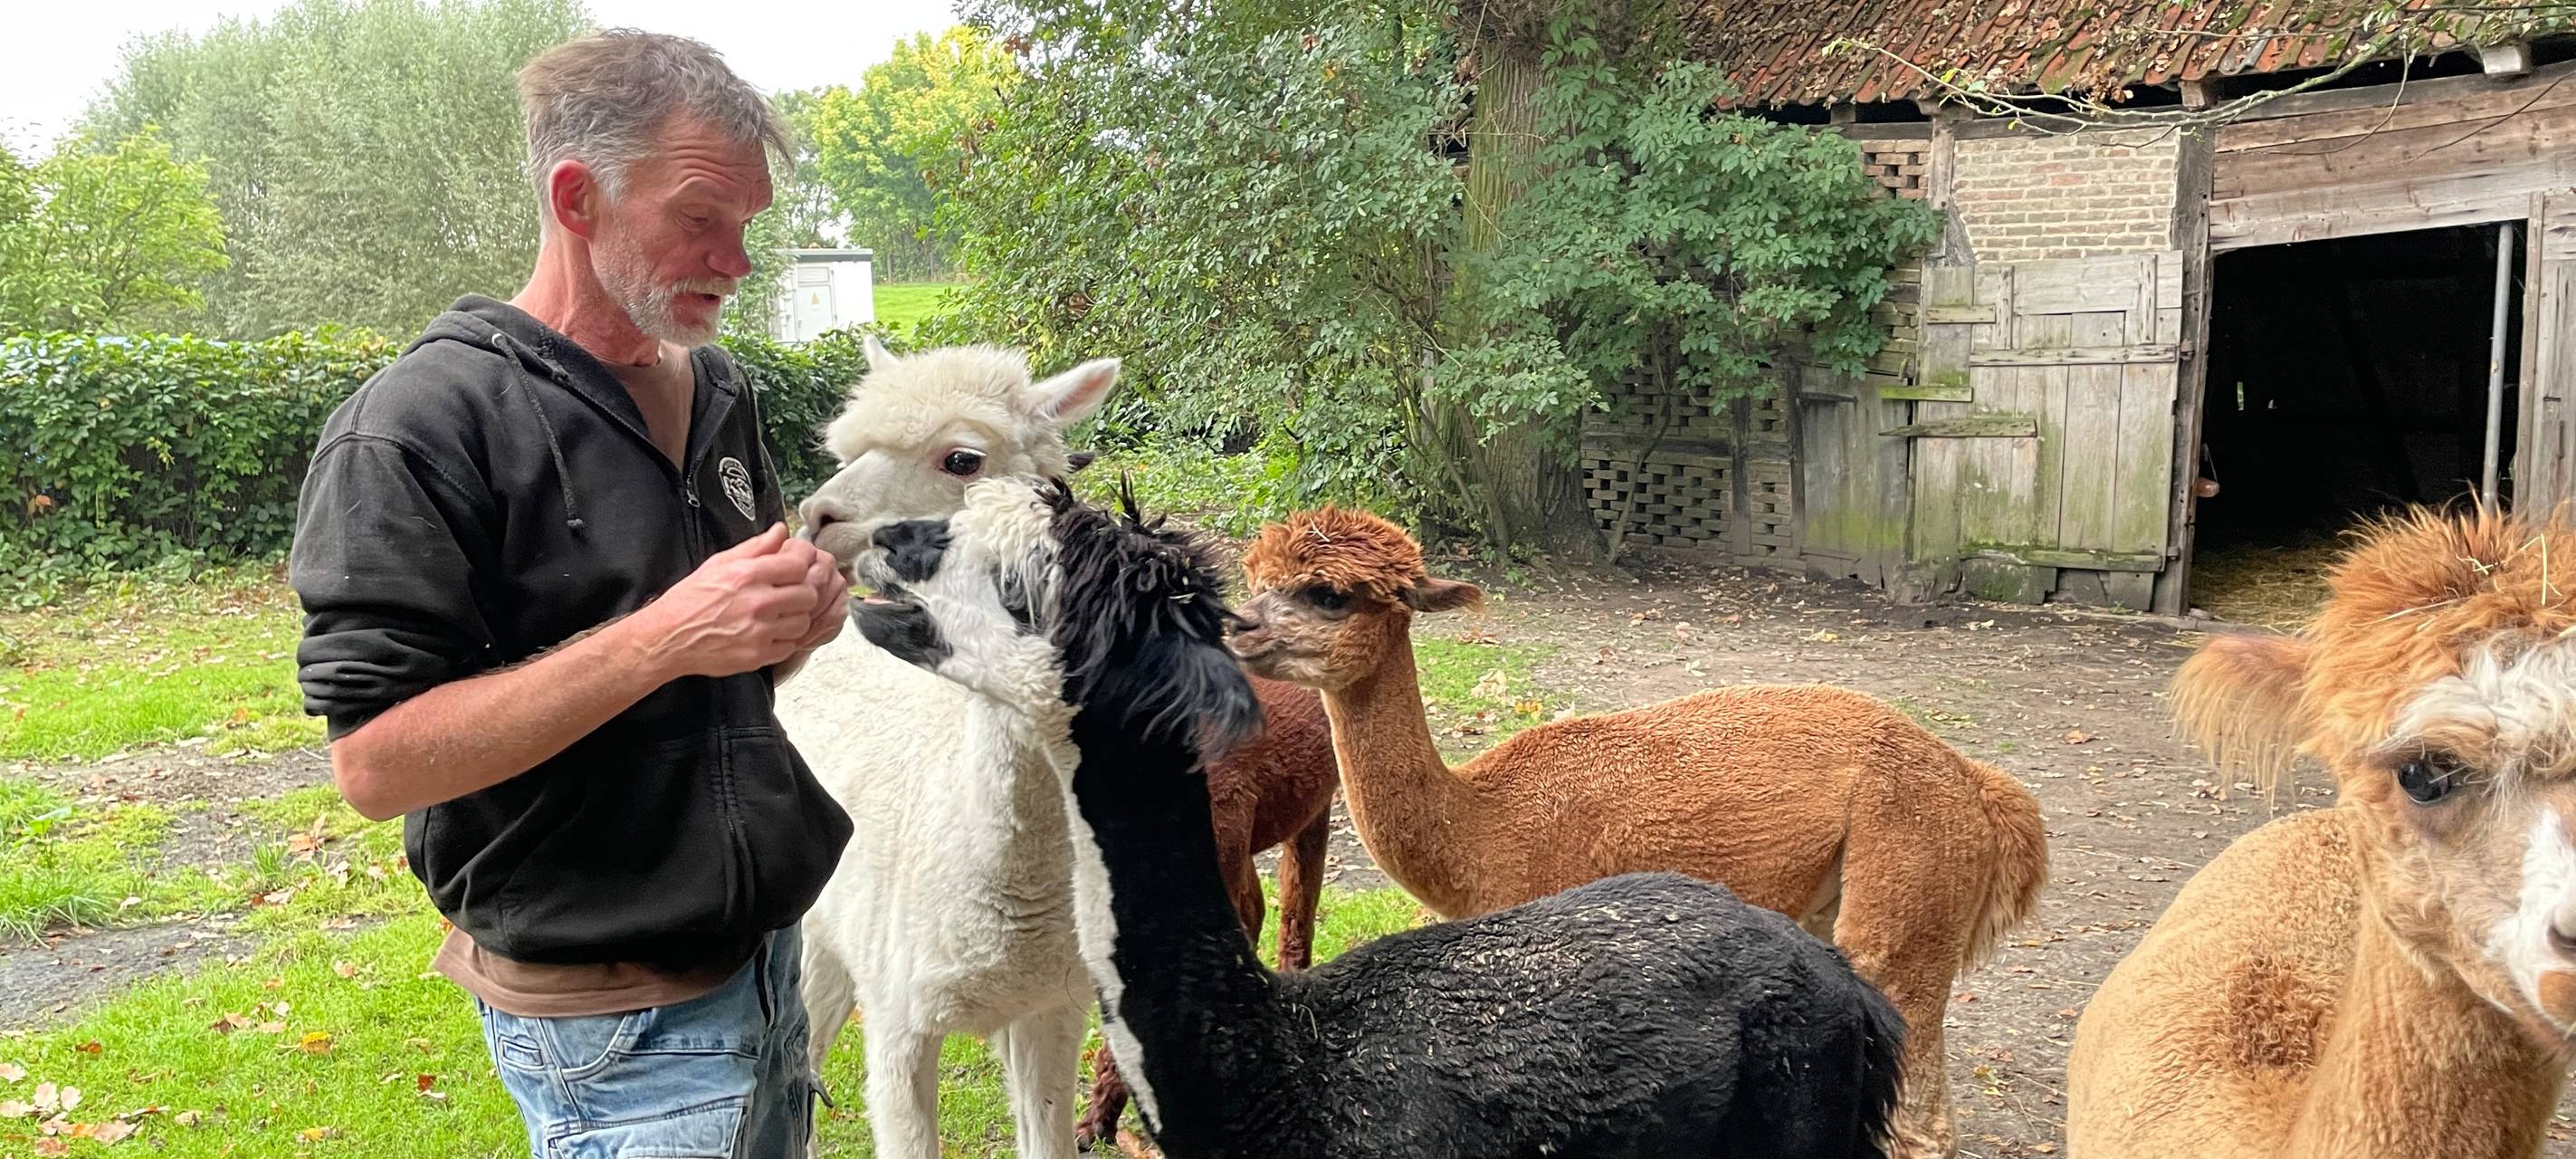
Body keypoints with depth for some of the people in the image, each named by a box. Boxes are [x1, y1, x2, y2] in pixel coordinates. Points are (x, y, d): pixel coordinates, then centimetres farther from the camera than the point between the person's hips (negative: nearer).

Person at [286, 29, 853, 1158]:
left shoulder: (720, 392, 8)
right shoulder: (418, 427, -15)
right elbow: (375, 760, -20)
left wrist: (797, 614, -5)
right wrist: (663, 638, -27)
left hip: (764, 965, 7)